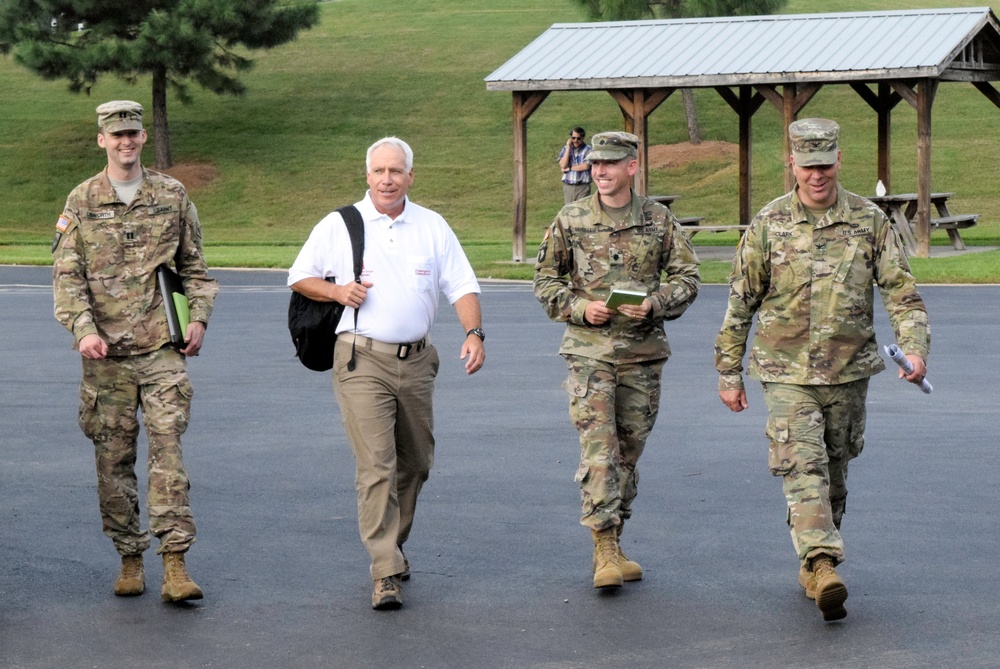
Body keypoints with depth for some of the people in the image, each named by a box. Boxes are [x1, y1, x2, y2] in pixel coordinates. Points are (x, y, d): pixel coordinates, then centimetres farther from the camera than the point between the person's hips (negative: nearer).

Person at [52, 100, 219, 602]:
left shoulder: (172, 196, 9)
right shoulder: (81, 202, 6)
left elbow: (194, 265, 17)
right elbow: (66, 274, 2)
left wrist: (199, 317, 3)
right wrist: (83, 329, -12)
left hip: (162, 347, -1)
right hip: (106, 352, 1)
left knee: (167, 446, -10)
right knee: (113, 457, 4)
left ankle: (175, 565, -12)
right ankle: (129, 559, 16)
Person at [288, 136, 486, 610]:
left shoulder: (433, 227, 9)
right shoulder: (339, 226, 2)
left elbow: (462, 286, 7)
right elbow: (299, 277, 9)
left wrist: (474, 332, -10)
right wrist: (337, 291, -11)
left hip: (416, 362, 4)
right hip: (362, 360, -4)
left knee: (415, 464, 13)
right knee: (376, 466, -12)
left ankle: (391, 547, 33)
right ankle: (386, 575, -13)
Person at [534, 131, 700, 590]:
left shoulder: (659, 221, 3)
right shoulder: (570, 220, 1)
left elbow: (687, 277, 6)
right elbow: (545, 279, 8)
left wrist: (654, 304, -12)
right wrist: (579, 306, -9)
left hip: (643, 352, 2)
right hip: (589, 350, -2)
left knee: (629, 448, 9)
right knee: (597, 448, -12)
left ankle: (614, 542, 21)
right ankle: (604, 549, -12)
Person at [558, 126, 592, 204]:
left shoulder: (588, 149, -3)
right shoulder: (565, 149, 10)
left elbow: (586, 166, -12)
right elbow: (563, 165, -3)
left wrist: (569, 168, -4)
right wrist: (568, 147, -5)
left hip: (582, 187, -4)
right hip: (568, 186, 4)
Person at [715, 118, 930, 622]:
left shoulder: (870, 221, 0)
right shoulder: (768, 225, -3)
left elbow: (900, 291, 0)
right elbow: (740, 303, 3)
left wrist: (914, 347, -17)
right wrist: (729, 373, 4)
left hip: (848, 373, 2)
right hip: (787, 374, -2)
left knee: (834, 475, 11)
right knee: (803, 469, -17)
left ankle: (812, 567, 26)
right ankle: (823, 568, -28)